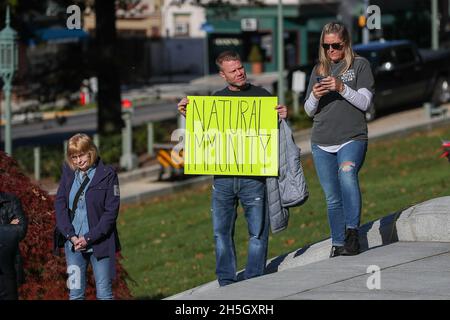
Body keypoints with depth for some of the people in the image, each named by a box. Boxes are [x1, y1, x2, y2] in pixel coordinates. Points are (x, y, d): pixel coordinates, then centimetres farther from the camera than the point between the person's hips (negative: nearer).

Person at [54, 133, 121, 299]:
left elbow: (111, 211, -9)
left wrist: (89, 237, -14)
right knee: (75, 294, 5)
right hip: (73, 242, 4)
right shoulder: (68, 173, 6)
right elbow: (60, 204, 2)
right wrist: (71, 235, -10)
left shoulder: (107, 174, -7)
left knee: (104, 294, 0)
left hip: (99, 242, -4)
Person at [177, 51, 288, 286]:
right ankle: (226, 282, 12)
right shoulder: (216, 99, 15)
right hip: (223, 176, 2)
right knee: (221, 231, 4)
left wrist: (282, 117, -11)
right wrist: (187, 114, 3)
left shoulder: (262, 95, 7)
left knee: (257, 231, -1)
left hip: (253, 176, -2)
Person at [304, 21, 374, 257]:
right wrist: (315, 96, -6)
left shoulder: (360, 65, 4)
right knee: (333, 199, 6)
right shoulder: (319, 69, 16)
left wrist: (341, 88, -18)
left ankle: (352, 232, -32)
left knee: (347, 172, -33)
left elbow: (364, 102, -5)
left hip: (352, 138, -5)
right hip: (322, 143, 5)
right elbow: (309, 111, 16)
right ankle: (337, 246, 13)